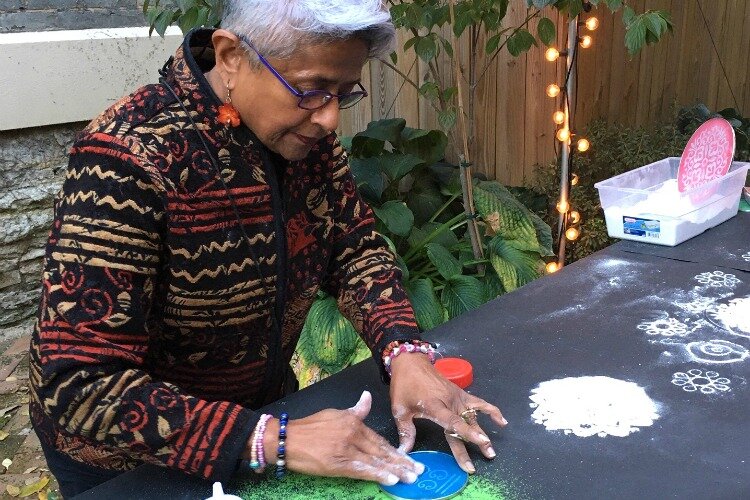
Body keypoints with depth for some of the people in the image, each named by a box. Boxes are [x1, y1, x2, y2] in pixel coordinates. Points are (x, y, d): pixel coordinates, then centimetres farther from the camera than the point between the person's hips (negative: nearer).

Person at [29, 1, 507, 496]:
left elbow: (357, 249, -3)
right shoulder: (131, 158, -30)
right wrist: (274, 440, -36)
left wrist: (404, 352, -21)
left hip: (264, 406, 6)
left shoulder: (306, 135, -10)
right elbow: (79, 387, -31)